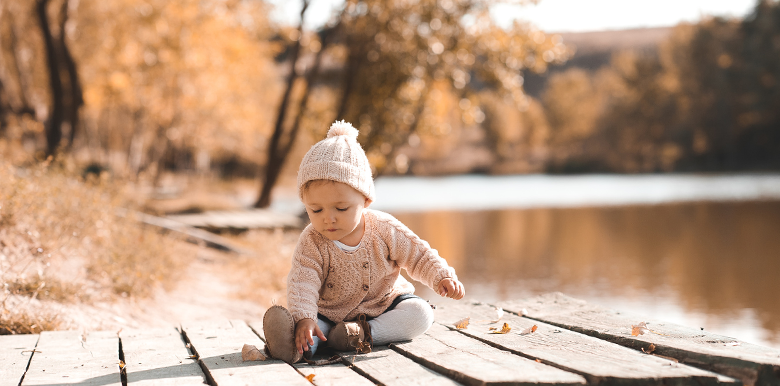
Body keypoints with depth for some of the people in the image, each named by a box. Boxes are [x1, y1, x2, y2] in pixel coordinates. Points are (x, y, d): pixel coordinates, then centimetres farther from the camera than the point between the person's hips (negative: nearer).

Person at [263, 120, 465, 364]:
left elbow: (419, 255, -1)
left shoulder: (384, 231, -12)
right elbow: (302, 282, -28)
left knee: (420, 313, -23)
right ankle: (296, 343, -56)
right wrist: (303, 318, -46)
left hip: (384, 307, 1)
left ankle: (365, 334, -33)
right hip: (329, 314, -1)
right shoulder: (312, 243, -16)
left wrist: (443, 277, -18)